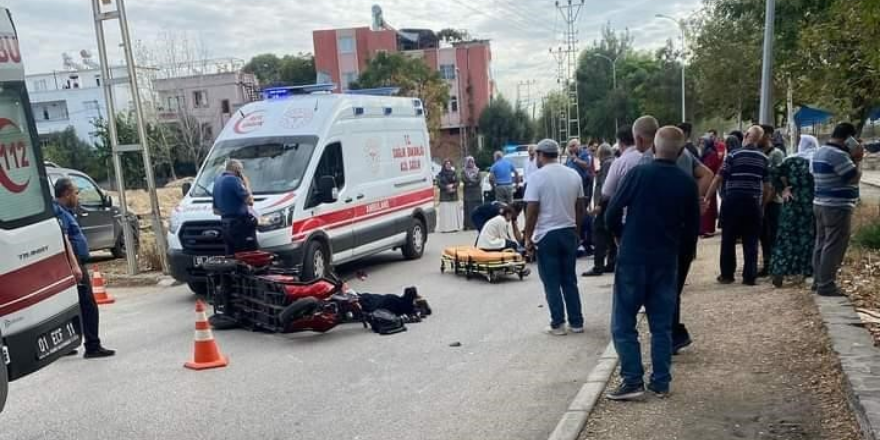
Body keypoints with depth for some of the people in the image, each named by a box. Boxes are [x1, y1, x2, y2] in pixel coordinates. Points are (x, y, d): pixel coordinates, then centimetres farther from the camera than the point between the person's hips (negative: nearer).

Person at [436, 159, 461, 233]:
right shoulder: (440, 174, 2)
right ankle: (445, 227, -11)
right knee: (445, 211, -9)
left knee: (454, 211, 1)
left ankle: (454, 226, 3)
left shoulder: (454, 173, 12)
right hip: (444, 195, -3)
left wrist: (452, 185, -14)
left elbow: (457, 182, 5)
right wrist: (447, 187, -16)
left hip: (453, 195, 3)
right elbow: (439, 184, -5)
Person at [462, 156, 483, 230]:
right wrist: (474, 181, -9)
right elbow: (464, 180, -8)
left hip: (477, 192, 1)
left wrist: (470, 182, -9)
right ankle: (469, 225, -8)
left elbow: (479, 180, -1)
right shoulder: (464, 172, 8)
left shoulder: (477, 170, 12)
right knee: (469, 210, -7)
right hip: (468, 193, -1)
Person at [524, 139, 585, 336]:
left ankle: (557, 324, 8)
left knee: (552, 283, 4)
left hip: (546, 235, -5)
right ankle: (576, 322, 17)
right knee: (570, 280, 13)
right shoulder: (574, 175, 5)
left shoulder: (537, 176, -11)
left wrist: (528, 238, -6)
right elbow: (580, 208, 9)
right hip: (569, 233, 5)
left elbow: (532, 210, -14)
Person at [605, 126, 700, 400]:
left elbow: (612, 215, -8)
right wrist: (685, 250, 26)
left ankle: (633, 380, 1)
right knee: (662, 324, 13)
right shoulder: (687, 183, 1)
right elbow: (693, 226, 8)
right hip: (666, 260, 4)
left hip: (633, 258, -4)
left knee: (623, 323, 4)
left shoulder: (639, 173, -9)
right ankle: (661, 382, 17)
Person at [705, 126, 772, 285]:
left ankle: (727, 275, 12)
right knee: (751, 241, 7)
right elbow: (767, 186, 7)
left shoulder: (734, 155, -4)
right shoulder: (764, 158, 6)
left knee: (728, 240, 7)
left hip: (733, 201, -2)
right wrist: (762, 205, 18)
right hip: (753, 203, 2)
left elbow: (718, 179, -7)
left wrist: (707, 198, -2)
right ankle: (750, 276, 8)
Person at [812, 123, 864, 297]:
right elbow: (855, 178, -17)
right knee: (834, 247, -5)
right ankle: (826, 285, -3)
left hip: (821, 204, 10)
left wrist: (851, 158, 14)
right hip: (837, 207, -10)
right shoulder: (838, 154, -19)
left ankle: (818, 280, 20)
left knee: (822, 243, 14)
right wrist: (857, 159, -5)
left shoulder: (819, 152, 12)